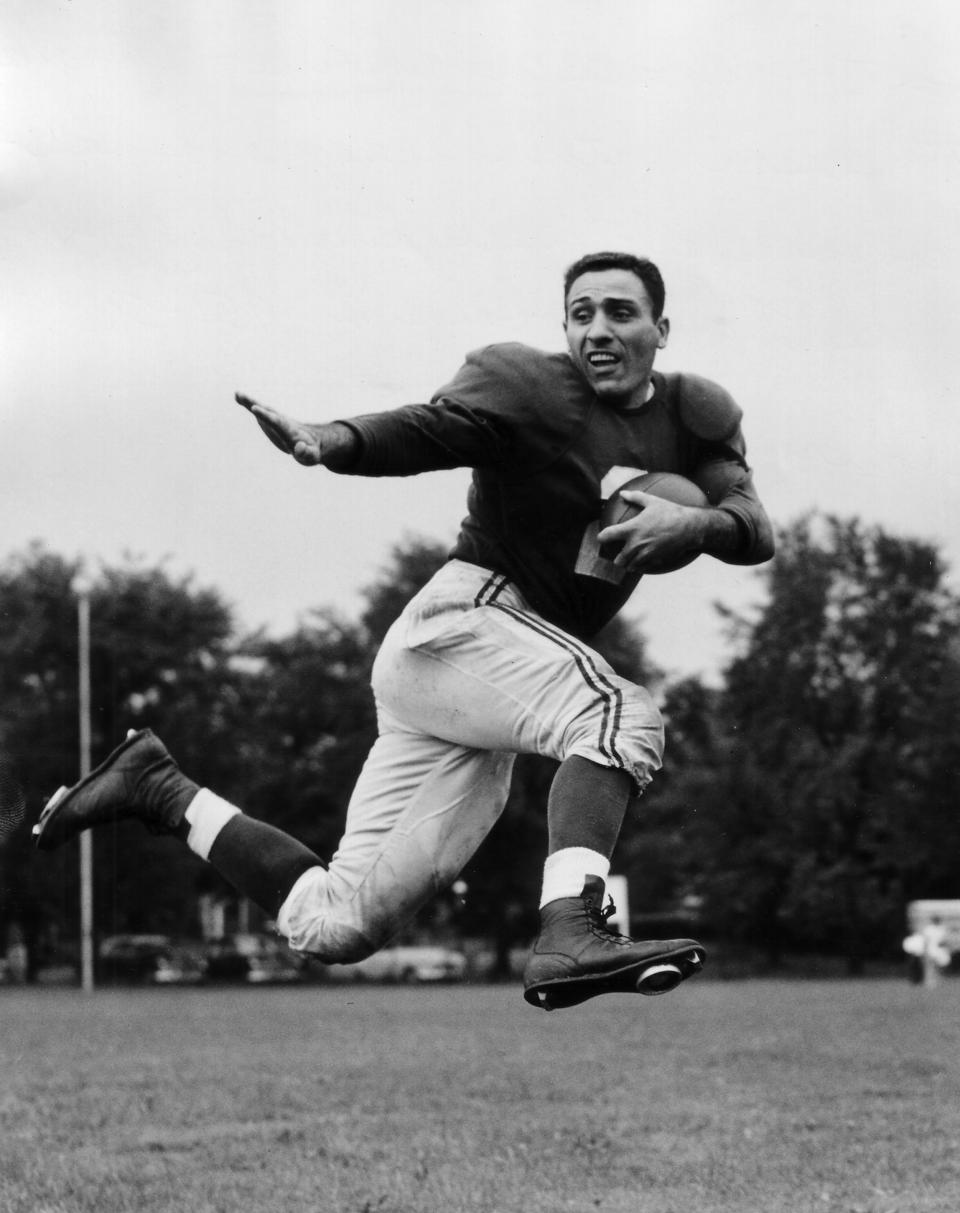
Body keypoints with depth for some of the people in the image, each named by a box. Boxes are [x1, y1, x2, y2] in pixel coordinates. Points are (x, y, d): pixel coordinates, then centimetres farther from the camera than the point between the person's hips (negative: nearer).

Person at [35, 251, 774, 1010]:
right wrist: (330, 443, -42)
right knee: (621, 712, -32)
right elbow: (427, 428, -21)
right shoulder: (528, 386, -5)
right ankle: (570, 931, -40)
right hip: (458, 623, -6)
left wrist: (693, 522, -22)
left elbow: (755, 528, 1)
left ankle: (164, 793, 20)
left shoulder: (694, 418, 13)